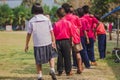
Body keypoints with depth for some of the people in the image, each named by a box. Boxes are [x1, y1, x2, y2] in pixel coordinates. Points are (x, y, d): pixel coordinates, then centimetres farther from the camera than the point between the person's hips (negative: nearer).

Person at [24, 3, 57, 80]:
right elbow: (51, 32, 1)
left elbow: (29, 34, -1)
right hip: (48, 43, 1)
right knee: (51, 56, 22)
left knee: (38, 61, 12)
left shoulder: (31, 21, -3)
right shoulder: (47, 19, 0)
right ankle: (52, 70, 4)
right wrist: (53, 41, 11)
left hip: (37, 44, -1)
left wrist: (26, 45, 9)